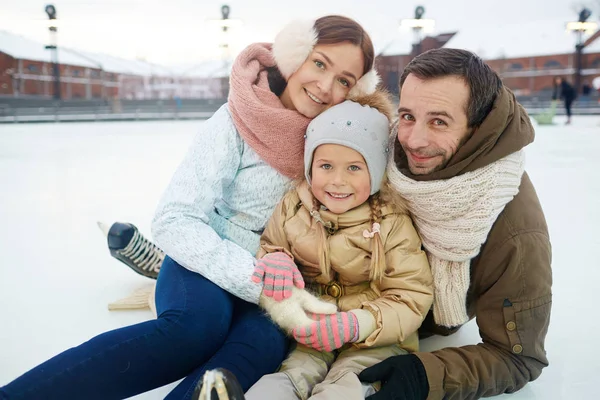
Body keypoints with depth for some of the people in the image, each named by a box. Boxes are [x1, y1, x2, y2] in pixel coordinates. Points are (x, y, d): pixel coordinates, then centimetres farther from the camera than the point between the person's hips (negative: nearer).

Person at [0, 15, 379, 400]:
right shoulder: (236, 123, -12)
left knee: (265, 343, -32)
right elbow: (174, 221, -17)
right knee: (198, 323, -37)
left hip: (273, 282, 4)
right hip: (209, 267, -3)